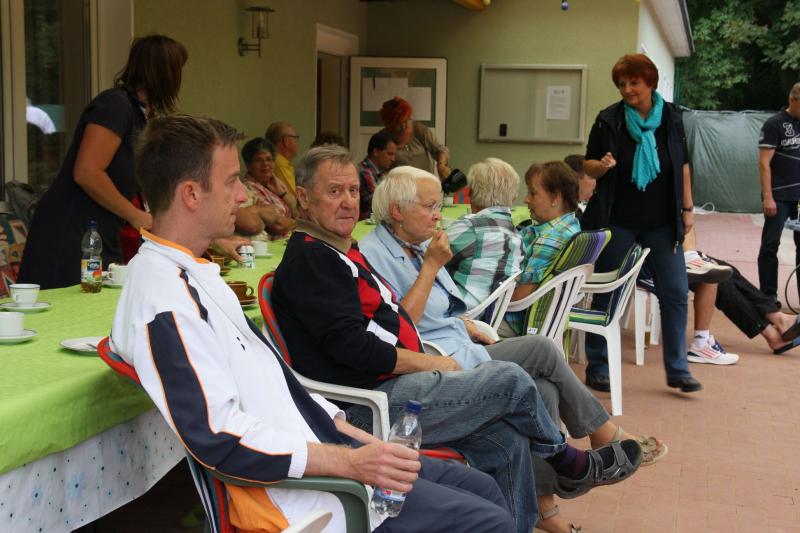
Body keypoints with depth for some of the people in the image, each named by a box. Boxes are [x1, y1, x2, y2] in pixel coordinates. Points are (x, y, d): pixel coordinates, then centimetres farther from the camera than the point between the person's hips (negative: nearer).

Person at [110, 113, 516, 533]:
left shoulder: (192, 273, 13)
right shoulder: (162, 298, -20)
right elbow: (218, 439, -25)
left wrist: (361, 440, 12)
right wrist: (350, 462, -24)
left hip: (315, 445, 10)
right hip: (291, 494, -10)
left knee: (482, 488, 13)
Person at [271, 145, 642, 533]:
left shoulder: (342, 252, 20)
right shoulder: (309, 258, -12)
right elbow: (351, 345, -20)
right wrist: (430, 363, -11)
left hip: (392, 386, 10)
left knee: (508, 442, -2)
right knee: (512, 381, -8)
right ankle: (571, 464, 17)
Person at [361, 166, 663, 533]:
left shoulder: (417, 247, 15)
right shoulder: (373, 255, -12)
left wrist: (476, 334, 8)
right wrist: (431, 266, -18)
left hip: (460, 352, 9)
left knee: (544, 389, -11)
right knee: (541, 349, -11)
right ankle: (604, 433, 10)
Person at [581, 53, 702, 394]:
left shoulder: (671, 117, 3)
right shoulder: (609, 120, -3)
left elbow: (683, 166, 10)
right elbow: (589, 165, 1)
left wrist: (687, 209, 7)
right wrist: (602, 165, -21)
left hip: (662, 223, 2)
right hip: (617, 222, -2)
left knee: (675, 294, 0)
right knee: (606, 294, 3)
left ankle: (677, 371, 11)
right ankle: (597, 368, 16)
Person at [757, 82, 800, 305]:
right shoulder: (774, 124, -6)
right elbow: (764, 163, -10)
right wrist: (767, 197, -17)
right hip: (780, 196, -5)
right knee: (770, 245, 0)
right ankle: (768, 295, 7)